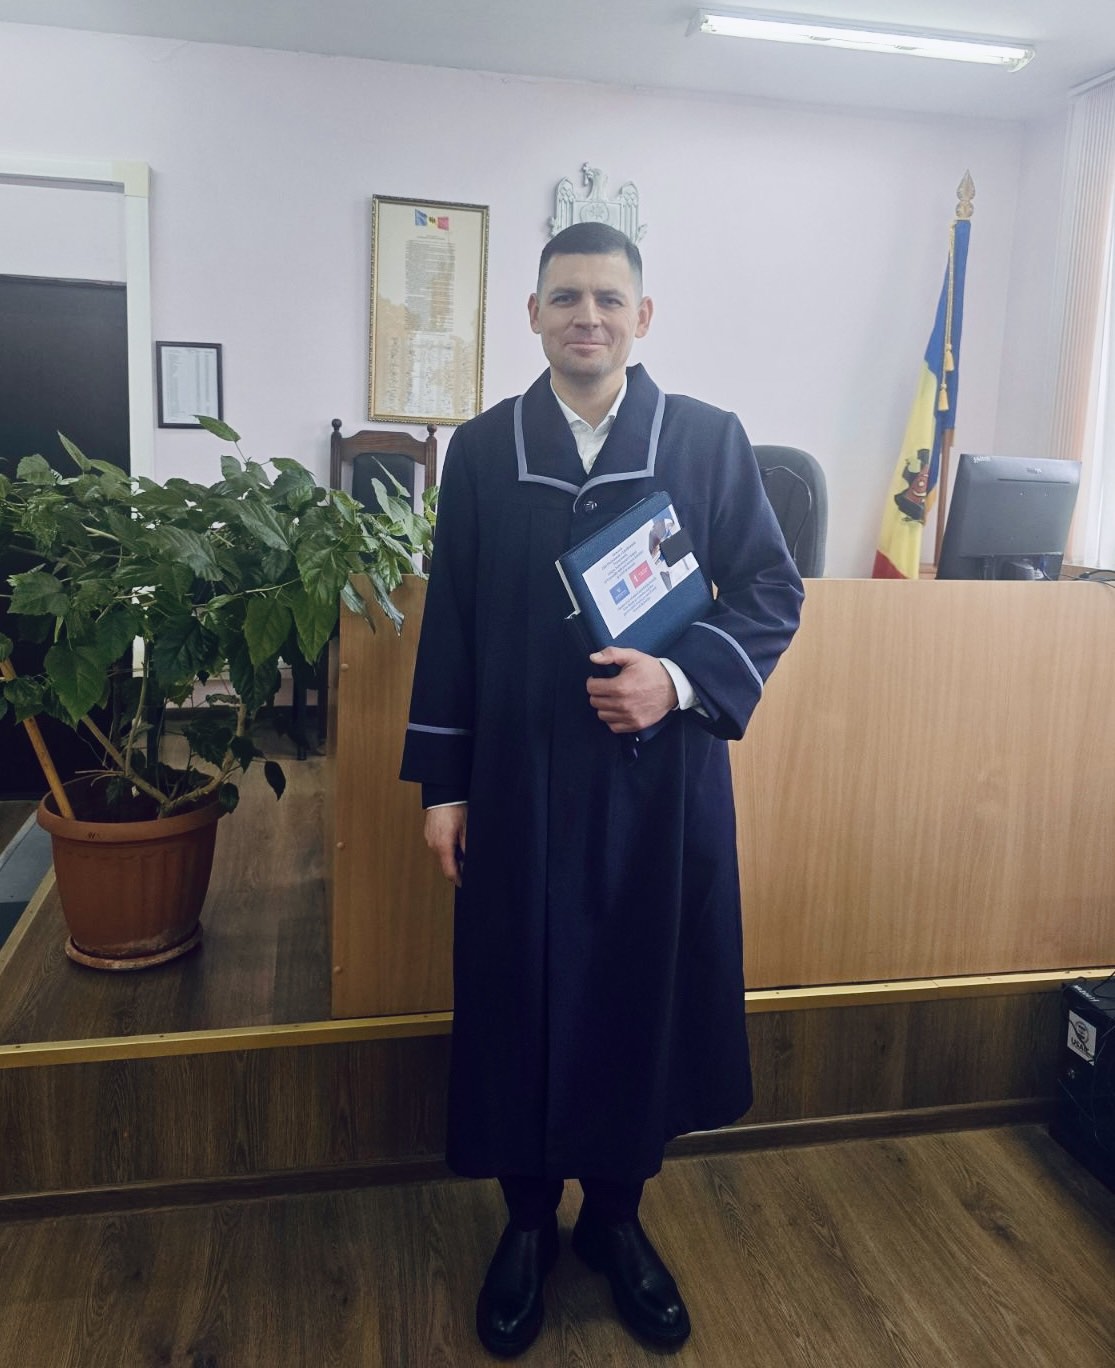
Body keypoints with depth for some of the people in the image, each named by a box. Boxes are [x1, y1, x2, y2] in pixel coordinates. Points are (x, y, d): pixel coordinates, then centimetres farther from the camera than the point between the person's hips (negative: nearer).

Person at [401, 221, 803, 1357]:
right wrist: (441, 784, 3)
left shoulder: (709, 440, 0)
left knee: (647, 997, 10)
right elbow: (449, 623, 4)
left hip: (663, 780, 0)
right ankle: (528, 1220, 33)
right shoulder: (482, 448, 4)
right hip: (520, 785, 1)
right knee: (519, 1001, 9)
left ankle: (615, 1215, 35)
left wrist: (681, 680, -16)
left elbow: (773, 593, 2)